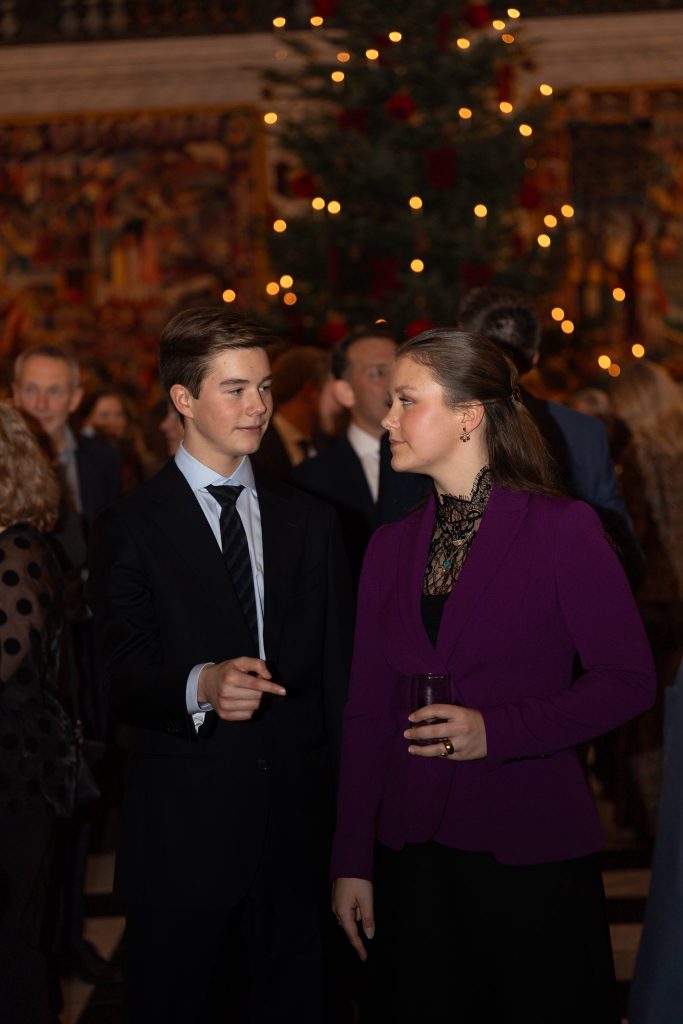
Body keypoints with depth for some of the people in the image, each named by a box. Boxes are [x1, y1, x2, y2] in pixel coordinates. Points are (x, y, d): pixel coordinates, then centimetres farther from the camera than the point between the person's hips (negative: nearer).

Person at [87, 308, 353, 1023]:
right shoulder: (130, 529, -2)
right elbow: (123, 681, -9)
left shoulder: (309, 522, 12)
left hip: (298, 823, 4)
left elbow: (337, 670, 12)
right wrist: (200, 686, -30)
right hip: (182, 830, -3)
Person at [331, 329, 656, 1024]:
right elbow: (369, 710, 8)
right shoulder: (392, 548, 8)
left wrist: (498, 730, -19)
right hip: (413, 854, 4)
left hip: (531, 853, -4)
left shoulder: (562, 530, -7)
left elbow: (629, 680, -8)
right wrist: (352, 862, 4)